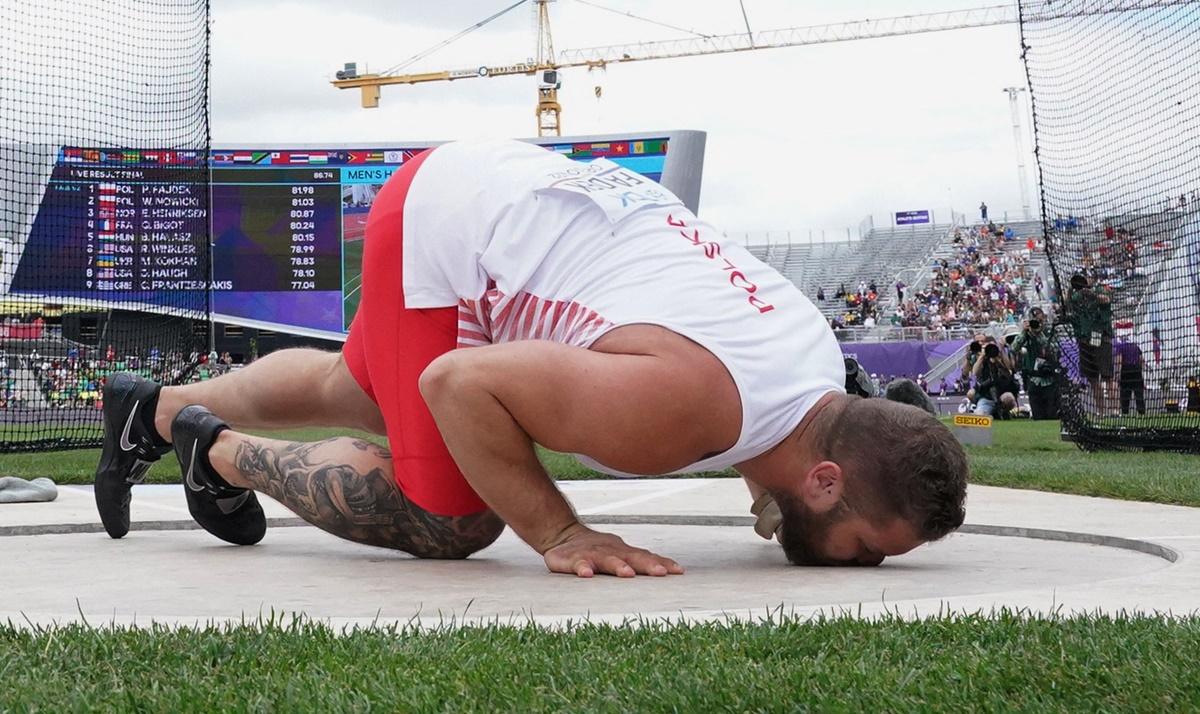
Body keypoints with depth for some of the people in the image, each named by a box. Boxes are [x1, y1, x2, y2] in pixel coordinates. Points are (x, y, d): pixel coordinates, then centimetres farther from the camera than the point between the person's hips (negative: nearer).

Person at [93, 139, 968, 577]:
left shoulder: (825, 372, -8)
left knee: (352, 391, 28)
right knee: (451, 522, -7)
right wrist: (558, 536, -24)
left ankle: (158, 410, 48)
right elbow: (458, 383, -30)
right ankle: (221, 452, 12)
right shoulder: (687, 403, -35)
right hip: (440, 226, -8)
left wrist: (767, 485, 1)